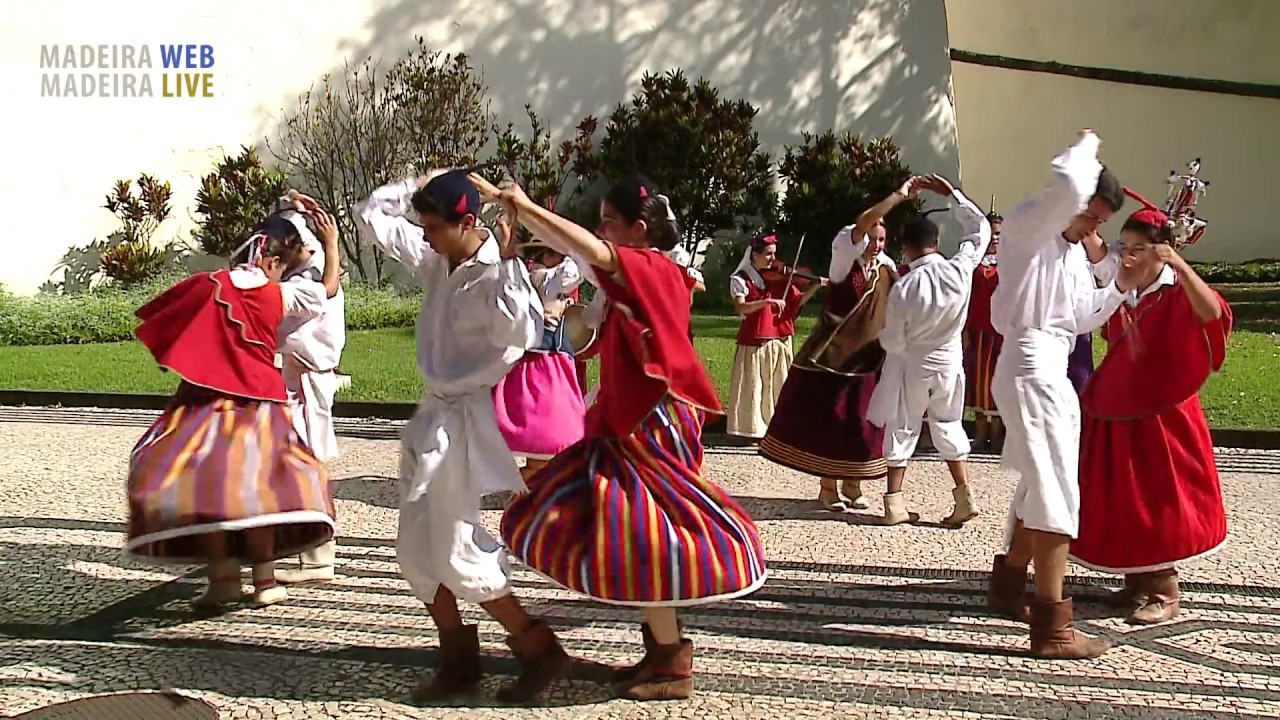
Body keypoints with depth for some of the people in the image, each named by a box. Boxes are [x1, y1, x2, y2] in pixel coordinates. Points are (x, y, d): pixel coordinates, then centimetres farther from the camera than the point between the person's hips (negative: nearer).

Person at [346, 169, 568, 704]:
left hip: (469, 419, -9)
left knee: (456, 552, -6)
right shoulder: (435, 260, 4)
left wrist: (508, 260, -31)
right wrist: (418, 185, 5)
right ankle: (458, 658, 22)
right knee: (417, 550, 11)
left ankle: (539, 650, 7)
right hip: (436, 414, 9)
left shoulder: (497, 274, -17)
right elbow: (371, 219, 13)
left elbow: (521, 333, -36)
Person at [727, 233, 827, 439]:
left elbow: (798, 301, 8)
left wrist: (816, 286, -7)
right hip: (754, 342, -4)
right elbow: (740, 308, -20)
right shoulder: (741, 279, -5)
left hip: (780, 342, 5)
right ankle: (753, 429, 4)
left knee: (779, 388, 7)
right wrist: (768, 301, -30)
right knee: (754, 389, -3)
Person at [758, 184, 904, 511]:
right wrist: (899, 196, -28)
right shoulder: (845, 252, -10)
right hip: (833, 352, -5)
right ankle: (827, 487, 8)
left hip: (867, 355, 5)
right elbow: (863, 222, -26)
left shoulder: (886, 266, 4)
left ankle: (852, 486, 18)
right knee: (827, 417, -3)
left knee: (861, 420, 6)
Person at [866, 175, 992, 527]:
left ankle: (894, 502, 10)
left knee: (903, 428, 8)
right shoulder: (960, 269, -15)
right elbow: (980, 228, 3)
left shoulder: (903, 288, -22)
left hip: (911, 364, -3)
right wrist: (951, 192, 5)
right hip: (949, 360, 3)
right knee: (948, 424, 17)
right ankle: (964, 495, 12)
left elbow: (891, 342, -14)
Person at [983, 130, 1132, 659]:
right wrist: (1087, 147, -10)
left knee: (1039, 486, 20)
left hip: (1052, 368, 10)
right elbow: (1068, 185, -29)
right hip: (1030, 363, -10)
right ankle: (1052, 627, -13)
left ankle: (1007, 586, 36)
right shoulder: (1028, 225, -8)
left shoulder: (1073, 251, 21)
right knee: (1056, 492, -13)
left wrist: (1120, 287, 9)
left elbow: (1082, 318, 22)